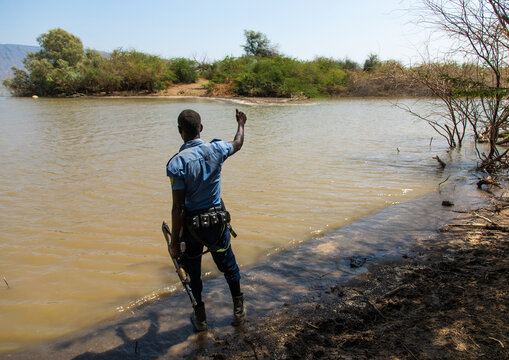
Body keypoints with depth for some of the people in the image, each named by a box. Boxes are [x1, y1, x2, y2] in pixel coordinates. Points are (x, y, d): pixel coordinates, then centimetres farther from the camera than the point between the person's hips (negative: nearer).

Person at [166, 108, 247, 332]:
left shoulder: (178, 162, -19)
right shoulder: (216, 150, -9)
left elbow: (178, 207, -19)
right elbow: (238, 144, 16)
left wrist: (174, 241, -11)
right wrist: (241, 124, 37)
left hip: (191, 225, -3)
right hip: (217, 221, 3)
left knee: (193, 271, 18)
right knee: (228, 266, 21)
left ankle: (200, 317, 31)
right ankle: (239, 311, 34)